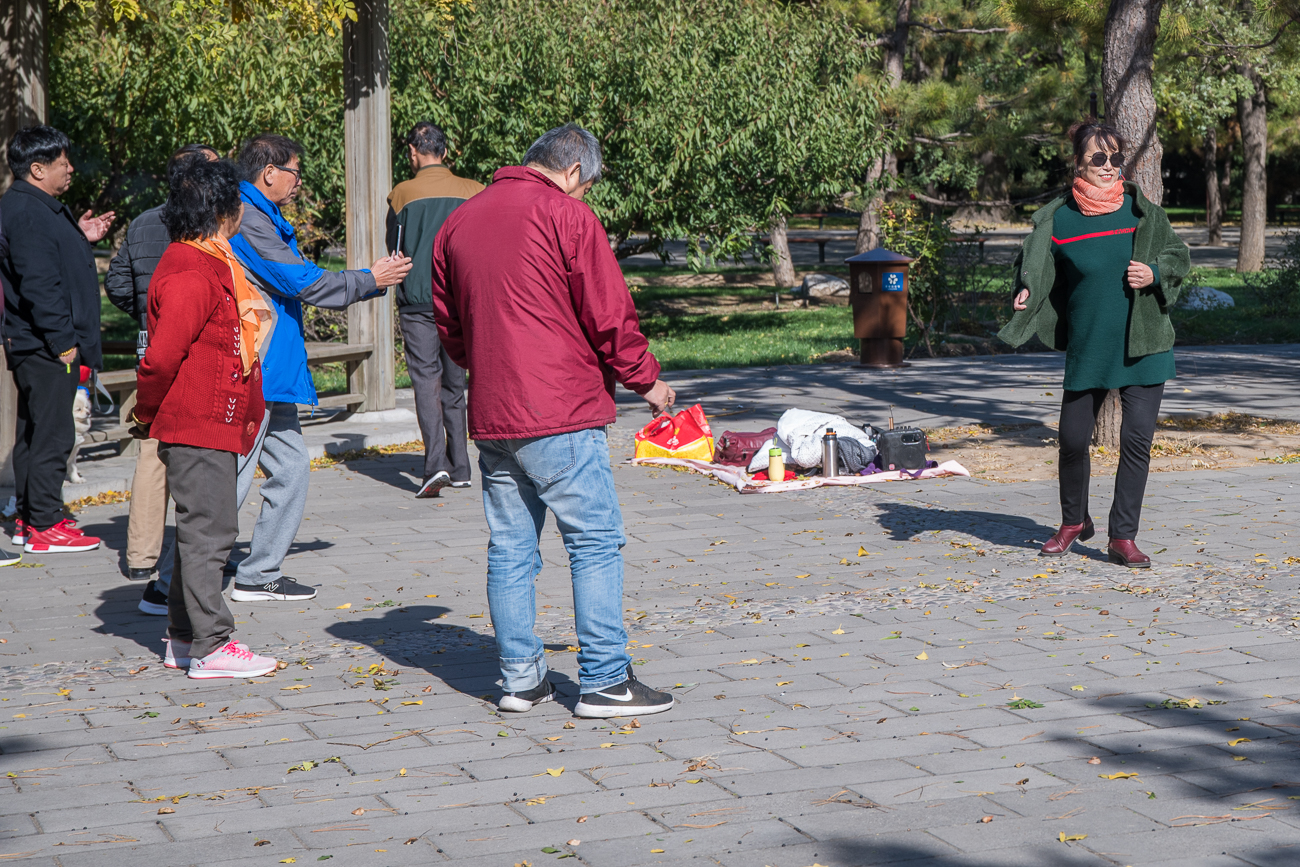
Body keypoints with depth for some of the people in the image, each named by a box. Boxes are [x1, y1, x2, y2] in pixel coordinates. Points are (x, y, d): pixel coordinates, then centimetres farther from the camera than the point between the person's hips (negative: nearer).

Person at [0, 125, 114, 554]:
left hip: (36, 345, 11)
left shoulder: (40, 208, 16)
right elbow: (38, 285, -23)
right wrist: (63, 342, -22)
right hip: (46, 346, -11)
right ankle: (43, 525, -2)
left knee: (34, 433, 16)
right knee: (52, 434, -7)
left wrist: (79, 237, 12)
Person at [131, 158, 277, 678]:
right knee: (209, 530, -7)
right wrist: (147, 416, -10)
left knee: (200, 529, 15)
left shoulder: (211, 264, 17)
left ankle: (183, 638, 24)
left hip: (215, 424, 11)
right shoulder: (191, 274, -18)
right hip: (197, 426, -11)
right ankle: (210, 647, -2)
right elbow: (161, 356, -23)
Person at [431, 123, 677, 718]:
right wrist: (645, 379, 4)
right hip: (561, 413, -7)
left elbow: (448, 328, 20)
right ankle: (604, 681, -2)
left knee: (510, 548, 10)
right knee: (595, 542, -1)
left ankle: (520, 677, 13)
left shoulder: (457, 223, 15)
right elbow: (609, 313, -8)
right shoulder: (567, 215, -7)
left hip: (490, 416, 7)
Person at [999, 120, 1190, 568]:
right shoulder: (1057, 218, 0)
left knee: (1137, 438, -6)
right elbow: (1037, 266, 5)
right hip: (1086, 345, 0)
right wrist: (1027, 292, -16)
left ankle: (1122, 536, 4)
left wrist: (1154, 274, -10)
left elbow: (1178, 255, 10)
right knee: (1073, 438, 3)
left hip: (1142, 345, 0)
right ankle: (1074, 522, 29)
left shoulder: (1141, 210, 2)